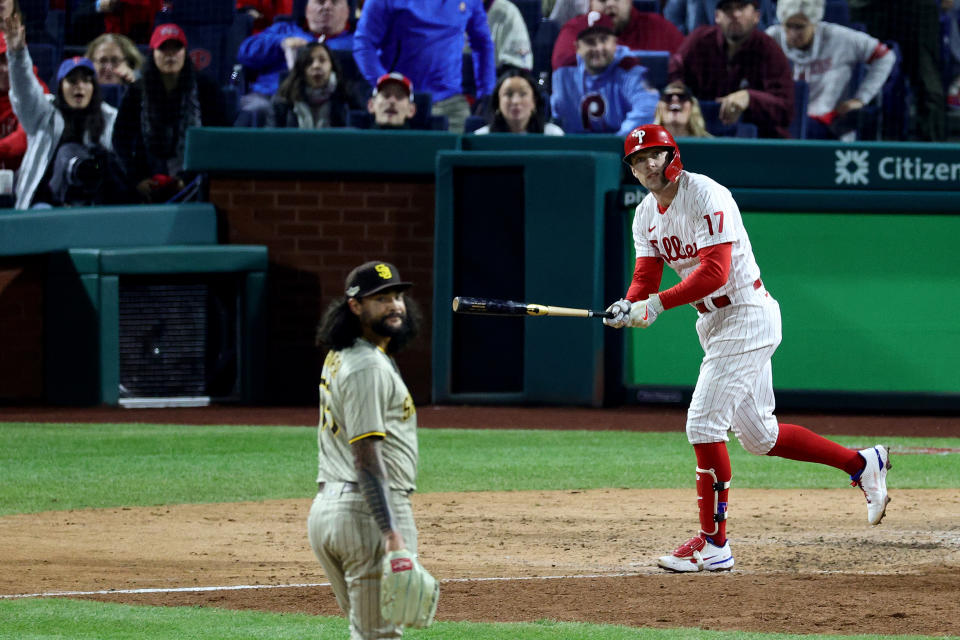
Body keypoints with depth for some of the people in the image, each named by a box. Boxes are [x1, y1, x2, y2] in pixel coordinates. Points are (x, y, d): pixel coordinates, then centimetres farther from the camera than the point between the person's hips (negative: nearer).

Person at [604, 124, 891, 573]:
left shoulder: (707, 196, -18)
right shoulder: (647, 214, 9)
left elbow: (713, 273, -26)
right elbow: (645, 279, 2)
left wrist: (656, 304, -33)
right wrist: (628, 308, -21)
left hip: (747, 316, -9)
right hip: (713, 324, 9)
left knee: (704, 424, -14)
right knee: (758, 437, 14)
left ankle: (713, 544, -8)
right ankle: (863, 464, 27)